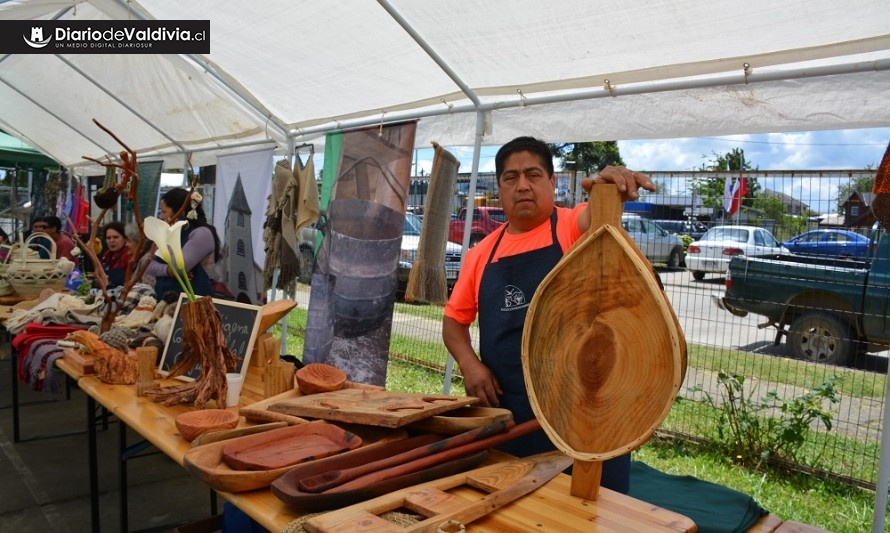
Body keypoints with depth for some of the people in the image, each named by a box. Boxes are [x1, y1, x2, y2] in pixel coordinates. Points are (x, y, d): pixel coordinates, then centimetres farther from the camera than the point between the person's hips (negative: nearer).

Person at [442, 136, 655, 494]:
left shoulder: (573, 227, -2)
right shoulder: (482, 252, 9)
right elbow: (455, 318, 14)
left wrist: (612, 188, -47)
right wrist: (469, 364, -3)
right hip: (506, 413, 4)